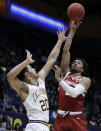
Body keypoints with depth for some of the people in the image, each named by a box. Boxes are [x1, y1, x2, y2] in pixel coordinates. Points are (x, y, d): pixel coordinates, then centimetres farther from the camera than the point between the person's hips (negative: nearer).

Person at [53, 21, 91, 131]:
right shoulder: (66, 73, 14)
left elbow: (74, 93, -17)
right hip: (61, 117, 3)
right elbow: (65, 51, 9)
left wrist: (59, 79, -18)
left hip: (76, 119, -3)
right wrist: (72, 31, 8)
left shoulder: (85, 80, 2)